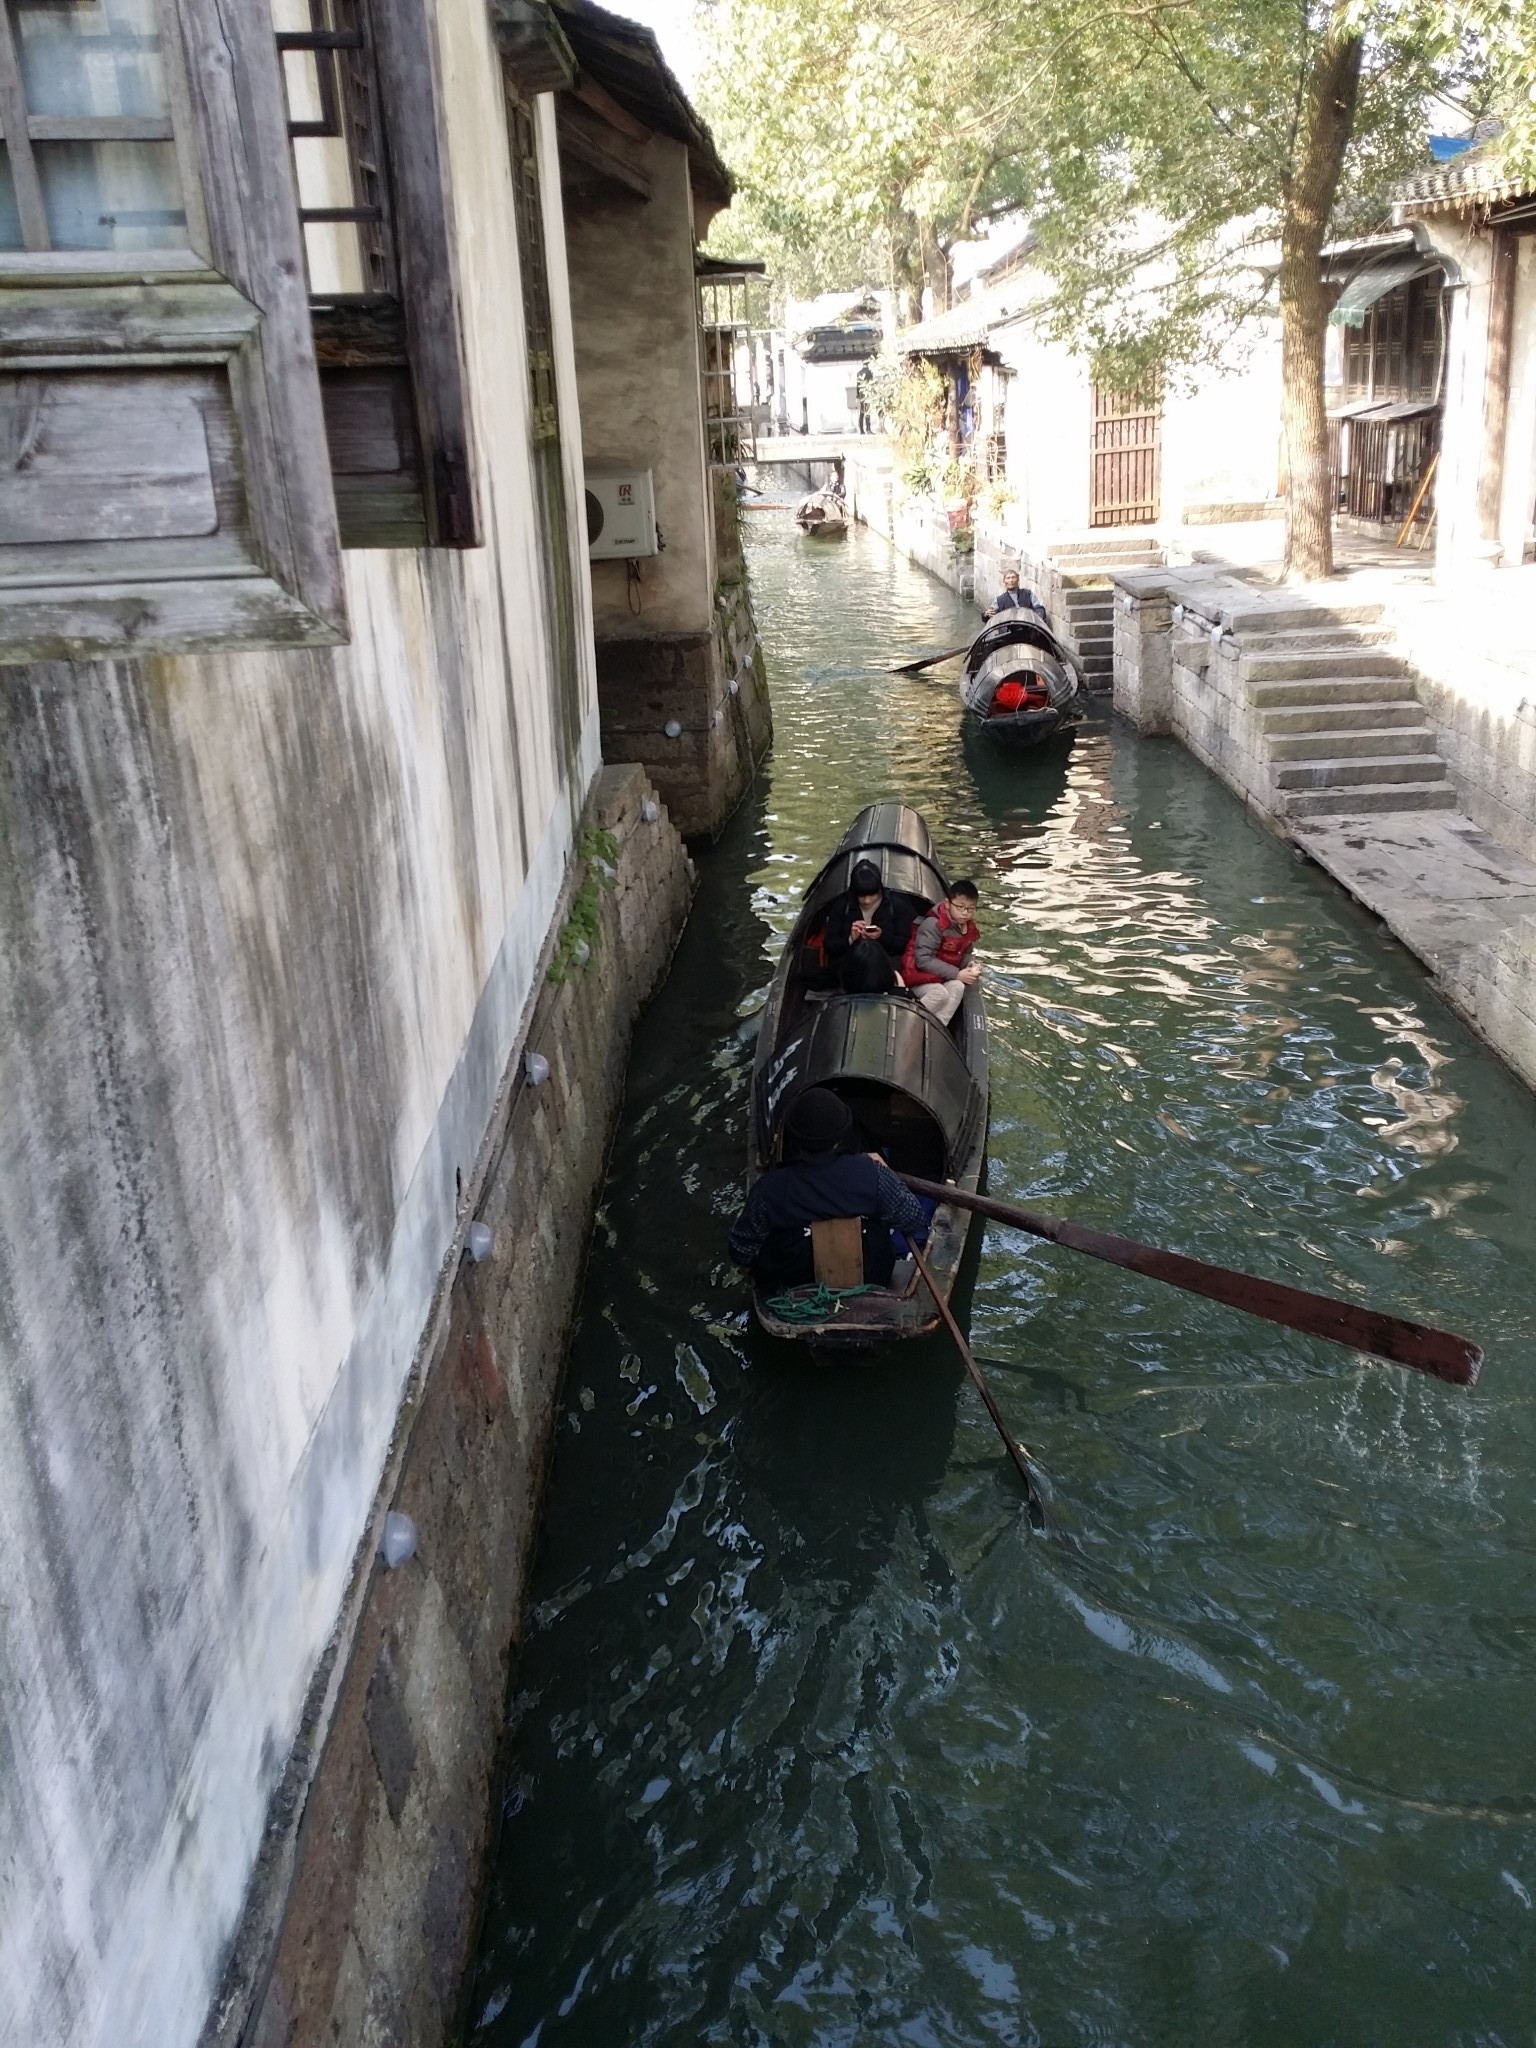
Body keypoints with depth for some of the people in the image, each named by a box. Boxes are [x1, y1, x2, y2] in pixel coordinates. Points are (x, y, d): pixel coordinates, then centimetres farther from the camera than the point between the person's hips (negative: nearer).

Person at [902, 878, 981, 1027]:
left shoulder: (969, 928, 2)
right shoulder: (933, 925, -22)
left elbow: (965, 954, 18)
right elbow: (923, 960, -26)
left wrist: (969, 964, -8)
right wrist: (956, 974, -26)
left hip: (944, 978, 6)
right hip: (919, 976, -6)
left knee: (957, 987, -25)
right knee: (940, 993, -33)